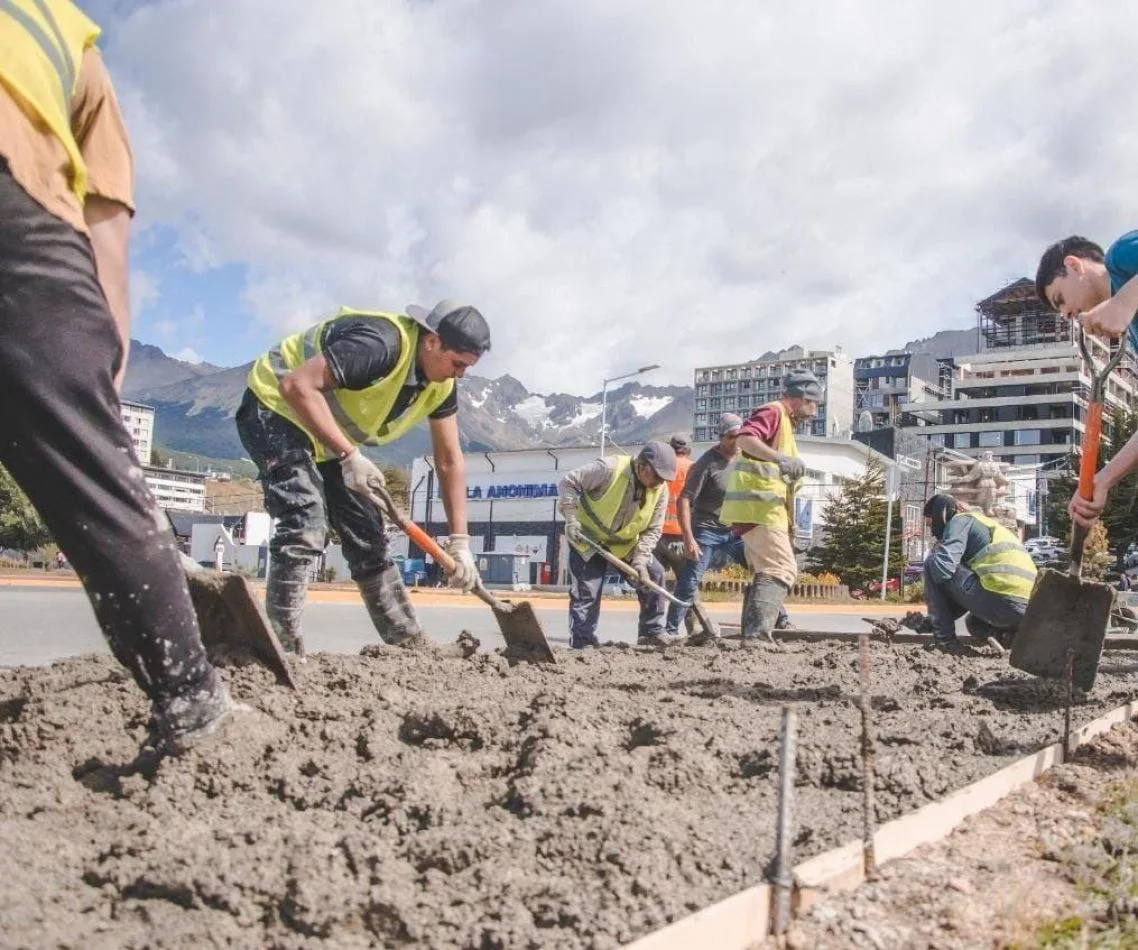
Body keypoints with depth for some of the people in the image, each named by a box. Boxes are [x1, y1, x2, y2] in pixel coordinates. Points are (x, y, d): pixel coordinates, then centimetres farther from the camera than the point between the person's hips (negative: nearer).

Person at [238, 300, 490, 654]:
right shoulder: (380, 344, -32)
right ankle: (282, 648, -22)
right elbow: (297, 386, -37)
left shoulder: (441, 384, -5)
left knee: (368, 537, 6)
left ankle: (411, 645, 12)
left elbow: (450, 461, 0)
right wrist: (349, 456, -37)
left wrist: (459, 542, -5)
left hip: (326, 436, 8)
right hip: (276, 409, -8)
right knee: (306, 523, -26)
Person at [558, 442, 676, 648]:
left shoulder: (660, 491, -12)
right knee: (586, 592, -8)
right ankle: (582, 643, 2)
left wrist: (640, 560, -21)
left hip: (625, 544, 5)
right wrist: (571, 519, -27)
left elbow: (653, 530, -8)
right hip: (588, 537, -5)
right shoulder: (609, 468, -28)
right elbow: (568, 482, -21)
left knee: (654, 574, -6)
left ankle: (652, 633, 5)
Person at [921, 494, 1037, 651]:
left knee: (933, 564, 3)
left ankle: (944, 638, 0)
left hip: (1001, 601, -9)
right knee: (974, 623, 39)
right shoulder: (986, 524, 34)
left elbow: (944, 564, -12)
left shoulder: (961, 520, 6)